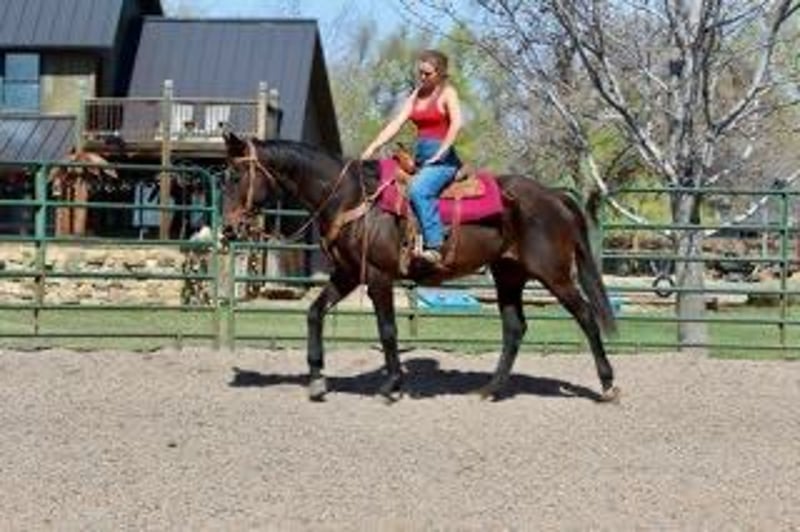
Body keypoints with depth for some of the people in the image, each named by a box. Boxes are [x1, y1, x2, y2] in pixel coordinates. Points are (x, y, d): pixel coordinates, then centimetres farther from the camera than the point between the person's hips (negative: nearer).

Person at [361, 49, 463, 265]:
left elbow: (456, 124, -18)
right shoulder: (417, 95, 17)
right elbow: (396, 123, 9)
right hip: (419, 157, 8)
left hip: (442, 158, -8)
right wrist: (372, 147, -2)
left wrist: (439, 154, -20)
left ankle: (434, 246, -37)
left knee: (418, 189, -33)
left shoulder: (447, 93, -2)